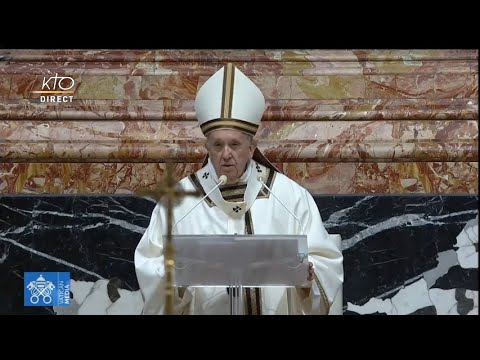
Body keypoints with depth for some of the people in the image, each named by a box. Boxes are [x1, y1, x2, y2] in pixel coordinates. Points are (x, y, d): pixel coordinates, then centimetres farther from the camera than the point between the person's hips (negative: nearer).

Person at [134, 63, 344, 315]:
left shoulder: (289, 196, -6)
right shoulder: (178, 199, -6)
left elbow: (325, 261, -5)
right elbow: (150, 266, -5)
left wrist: (307, 275, -25)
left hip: (278, 309, 0)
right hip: (203, 309, 0)